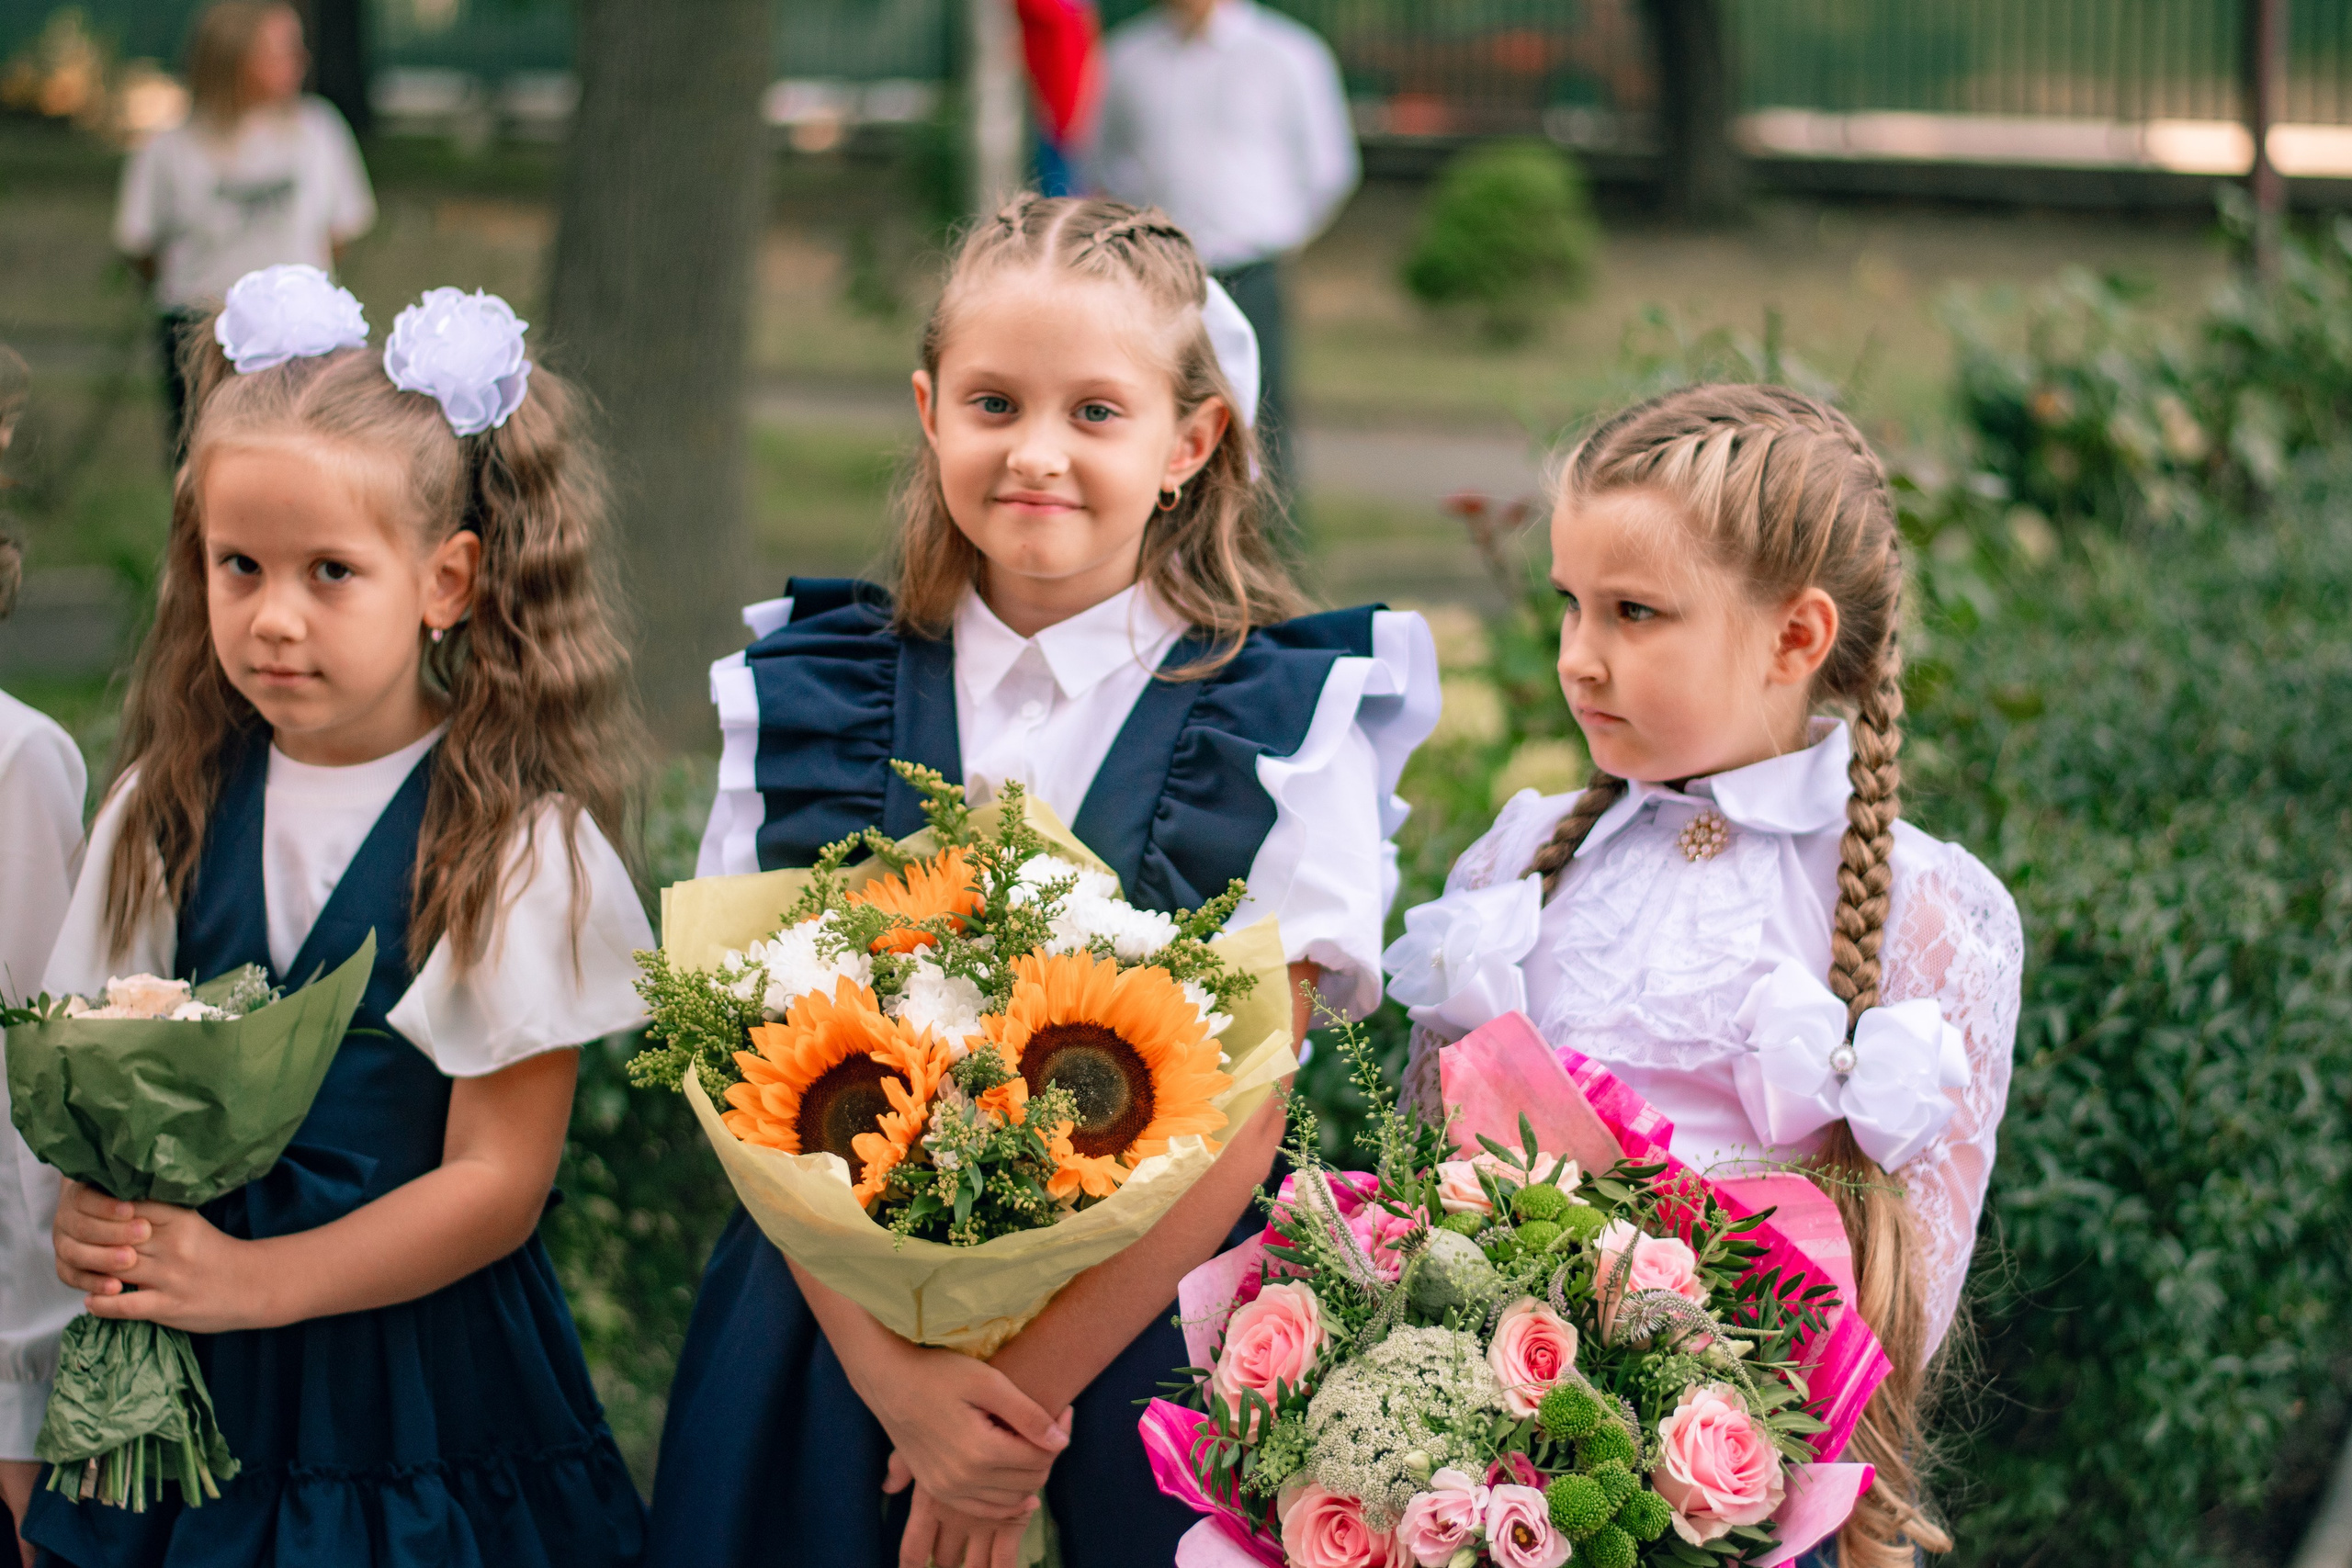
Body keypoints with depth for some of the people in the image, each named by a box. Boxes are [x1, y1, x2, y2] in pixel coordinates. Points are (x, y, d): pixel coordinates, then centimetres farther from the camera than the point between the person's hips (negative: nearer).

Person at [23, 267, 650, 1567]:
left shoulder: (517, 846, -10)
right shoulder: (168, 812, 4)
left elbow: (498, 1181, -12)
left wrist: (253, 1280, -20)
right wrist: (95, 1215, -15)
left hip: (418, 1391, -3)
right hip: (186, 1391, 4)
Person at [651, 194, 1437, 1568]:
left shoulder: (1287, 732, -5)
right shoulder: (808, 705, 2)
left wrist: (1031, 1395, -14)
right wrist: (892, 1369, -14)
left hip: (1146, 1350, -2)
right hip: (840, 1338, 2)